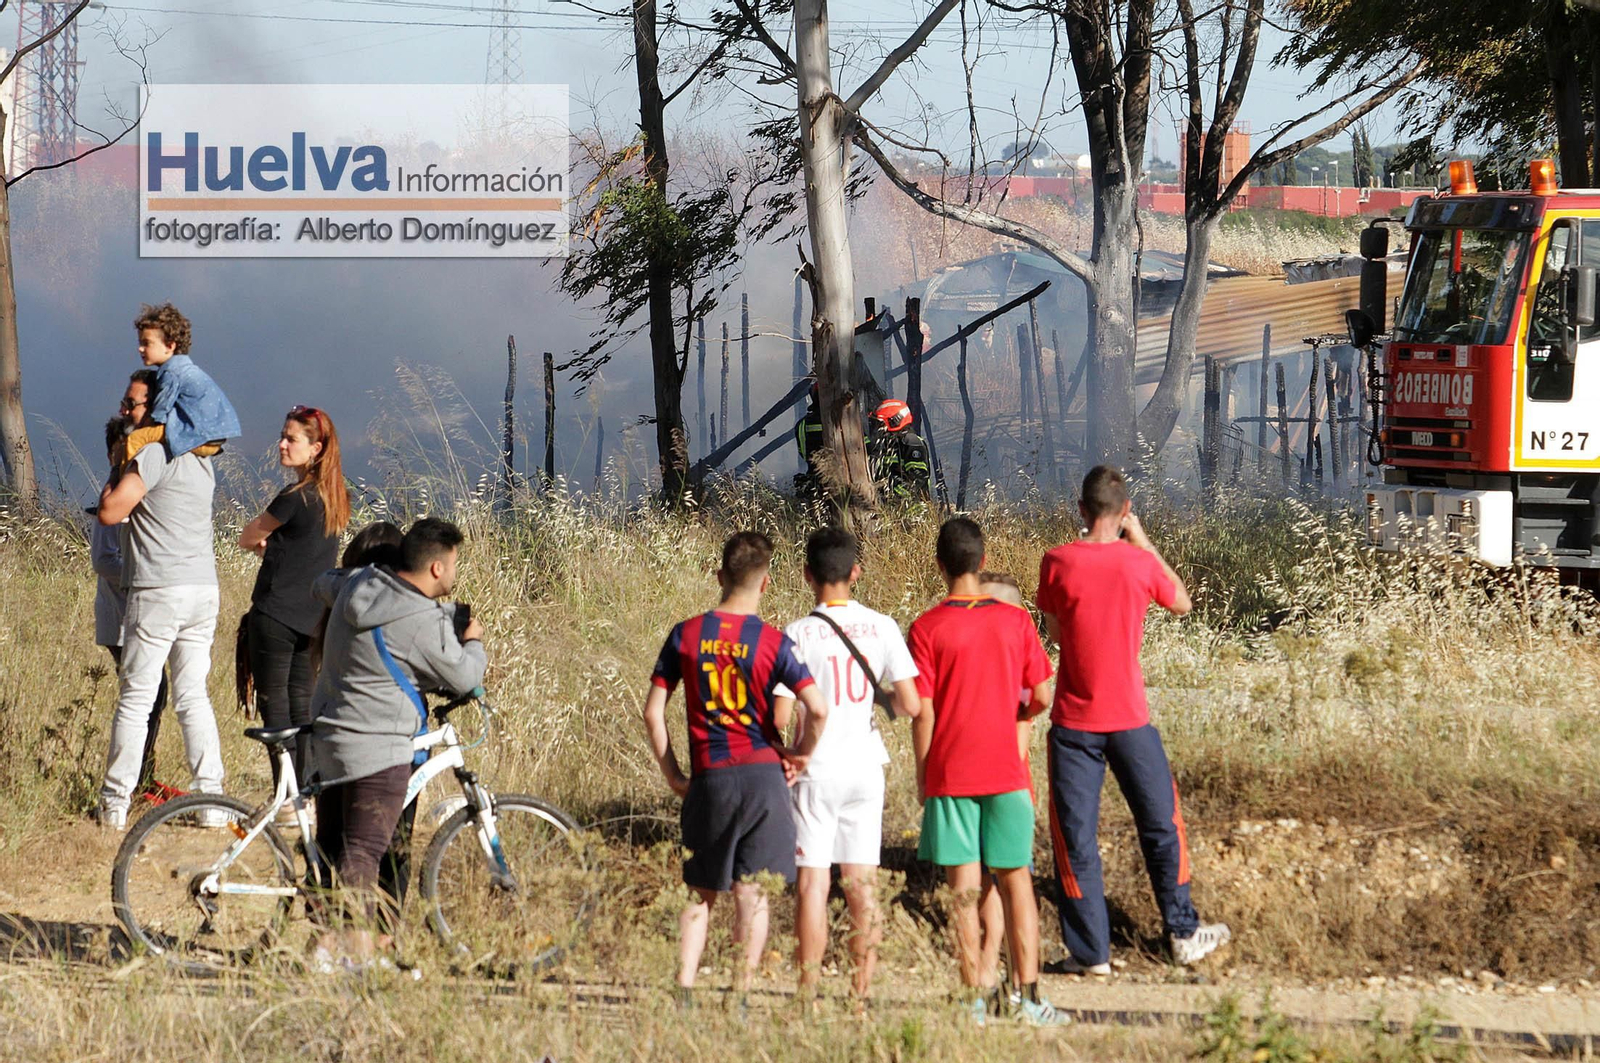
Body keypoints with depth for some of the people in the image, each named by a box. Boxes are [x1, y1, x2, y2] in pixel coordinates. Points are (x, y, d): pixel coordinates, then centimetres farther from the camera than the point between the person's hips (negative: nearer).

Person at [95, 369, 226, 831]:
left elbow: (109, 512, -13)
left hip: (159, 590, -7)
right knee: (193, 697, 10)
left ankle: (115, 804, 1)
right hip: (205, 588, 7)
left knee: (135, 699, -2)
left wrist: (119, 467, 1)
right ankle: (211, 798, 5)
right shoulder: (202, 462, 14)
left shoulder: (152, 456, -12)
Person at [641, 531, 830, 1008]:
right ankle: (742, 996, 2)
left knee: (701, 892, 13)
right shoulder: (772, 642, -6)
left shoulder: (686, 635, 2)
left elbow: (652, 711, 2)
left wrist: (672, 775, 9)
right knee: (752, 894, 3)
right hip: (761, 774, -2)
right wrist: (801, 753, 4)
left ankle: (684, 988, 2)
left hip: (708, 779, 2)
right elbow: (817, 708, -14)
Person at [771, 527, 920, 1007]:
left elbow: (781, 715, -14)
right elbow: (911, 705, -3)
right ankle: (863, 990, 10)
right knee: (862, 884, 9)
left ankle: (809, 991, 1)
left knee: (812, 882, 1)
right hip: (865, 769, 3)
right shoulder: (881, 627, -2)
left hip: (816, 772, -3)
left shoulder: (799, 634, -11)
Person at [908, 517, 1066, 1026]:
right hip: (1004, 772, 2)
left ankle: (979, 992, 1)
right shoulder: (1015, 620, 0)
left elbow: (922, 713, -7)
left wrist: (922, 779, 3)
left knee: (964, 889, 2)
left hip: (949, 774, -1)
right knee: (1015, 883, 7)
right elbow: (1042, 697, 4)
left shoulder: (927, 628, -6)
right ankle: (1027, 994, 2)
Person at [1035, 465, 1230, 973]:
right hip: (1129, 718, 1)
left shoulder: (1058, 563, -10)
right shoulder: (1139, 563, -9)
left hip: (1074, 720, -1)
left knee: (1075, 836, 6)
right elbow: (1181, 603, 11)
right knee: (1161, 826, 17)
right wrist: (1143, 543, 13)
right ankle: (1183, 933, 26)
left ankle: (1090, 951, 5)